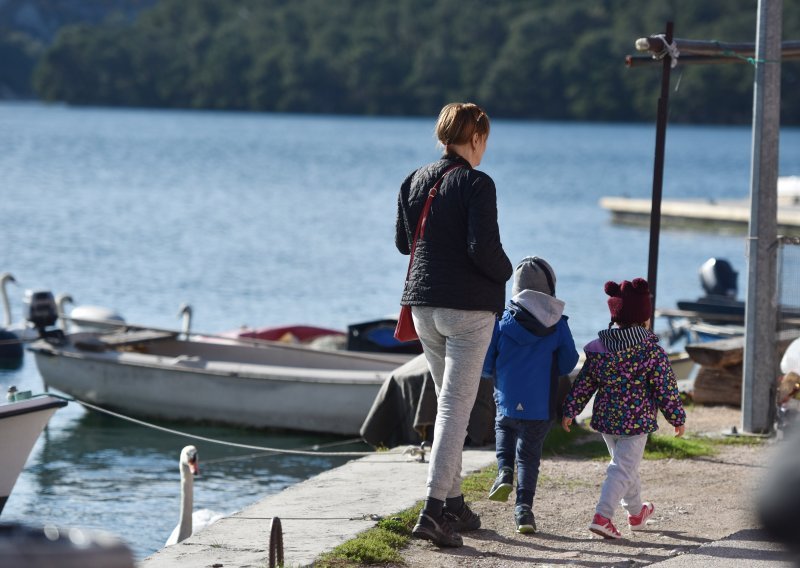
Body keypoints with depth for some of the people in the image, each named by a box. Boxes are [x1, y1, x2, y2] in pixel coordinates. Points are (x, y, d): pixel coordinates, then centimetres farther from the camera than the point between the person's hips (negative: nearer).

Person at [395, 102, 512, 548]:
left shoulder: (415, 181, 7)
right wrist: (505, 272, -2)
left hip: (424, 304, 7)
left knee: (449, 402, 19)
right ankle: (434, 508, -15)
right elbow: (484, 249, -21)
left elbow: (403, 242, 15)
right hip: (469, 308, -7)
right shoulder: (477, 184, -14)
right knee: (456, 407, -6)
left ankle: (453, 503, 22)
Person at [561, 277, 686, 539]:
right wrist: (678, 418, 2)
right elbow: (666, 388, -8)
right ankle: (602, 515, -17)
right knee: (624, 468, -3)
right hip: (636, 420, -6)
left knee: (625, 465, 22)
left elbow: (583, 383, 3)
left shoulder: (598, 347, 0)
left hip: (605, 418, 6)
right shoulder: (651, 349, -11)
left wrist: (570, 410, 11)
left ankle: (636, 512, 38)